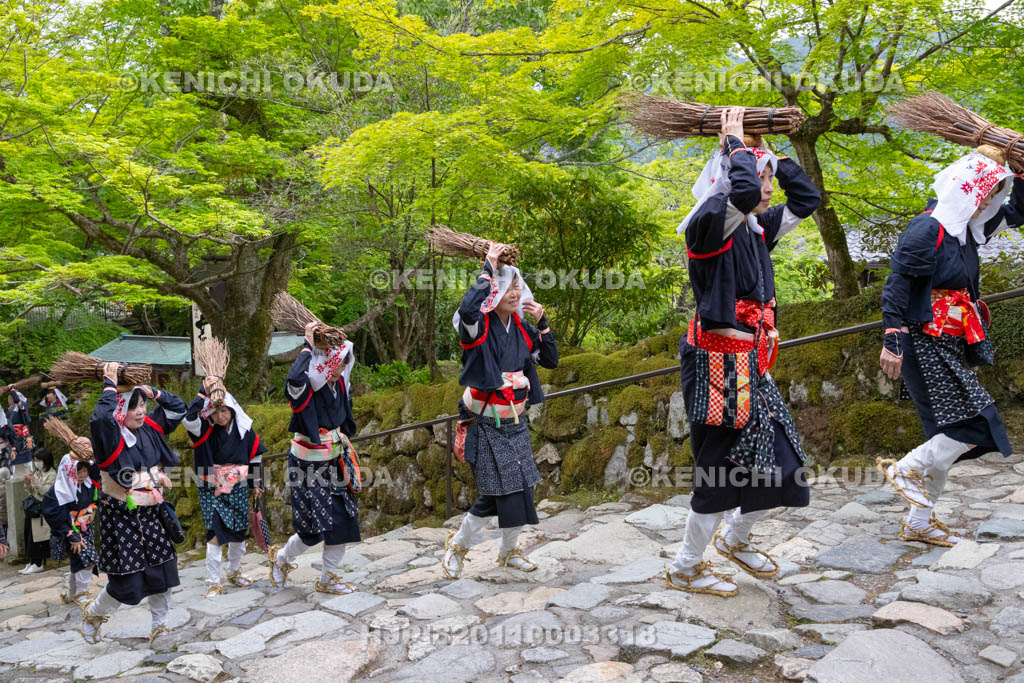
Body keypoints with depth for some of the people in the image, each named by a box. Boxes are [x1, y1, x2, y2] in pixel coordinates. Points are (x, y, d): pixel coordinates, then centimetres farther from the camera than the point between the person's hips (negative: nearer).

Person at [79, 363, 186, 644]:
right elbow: (100, 418, -42)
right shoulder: (110, 435, -18)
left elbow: (177, 408, 12)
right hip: (121, 516, -6)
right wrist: (110, 385, -29)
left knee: (162, 571, 9)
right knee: (127, 582, -2)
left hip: (151, 513, 6)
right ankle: (93, 615, 28)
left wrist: (152, 392, -3)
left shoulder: (149, 427, 1)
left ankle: (159, 626, 27)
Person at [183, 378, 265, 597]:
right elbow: (188, 419, -31)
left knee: (238, 532, 12)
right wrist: (203, 393, -33)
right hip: (211, 490, -3)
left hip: (238, 489, 3)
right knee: (216, 534, -11)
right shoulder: (205, 431, -10)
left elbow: (255, 456, 10)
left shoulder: (245, 431, -2)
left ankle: (234, 572, 34)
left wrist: (257, 483, 13)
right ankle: (213, 583, -1)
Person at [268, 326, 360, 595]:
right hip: (307, 468, -7)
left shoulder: (340, 384, -2)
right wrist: (308, 346, -38)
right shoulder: (306, 388, -24)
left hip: (334, 463, 7)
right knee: (315, 527, -3)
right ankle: (280, 557, 28)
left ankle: (327, 579, 22)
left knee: (342, 521, 6)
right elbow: (294, 378, -45)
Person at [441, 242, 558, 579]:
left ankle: (508, 550, 32)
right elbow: (467, 308, -39)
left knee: (519, 490, 9)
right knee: (496, 494, -5)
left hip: (516, 424, 6)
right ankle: (458, 543, 22)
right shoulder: (479, 326, -14)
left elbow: (551, 360, 10)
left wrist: (542, 322, -2)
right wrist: (488, 267, -30)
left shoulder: (521, 327, 5)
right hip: (486, 425, -6)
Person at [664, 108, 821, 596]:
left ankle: (734, 539, 40)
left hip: (750, 365, 9)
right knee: (723, 469, 0)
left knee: (778, 464, 14)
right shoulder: (710, 224, -14)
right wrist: (736, 144, -16)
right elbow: (744, 192, -34)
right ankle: (684, 569, 20)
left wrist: (768, 151, 14)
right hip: (718, 364, -9)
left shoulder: (757, 229, 12)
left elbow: (807, 198, 21)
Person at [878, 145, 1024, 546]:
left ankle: (919, 522, 17)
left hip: (949, 347, 9)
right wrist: (892, 340, -21)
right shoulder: (928, 228, -14)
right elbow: (896, 284, -18)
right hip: (926, 345, -9)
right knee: (976, 424, -12)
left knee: (947, 436, 9)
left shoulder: (965, 228, 13)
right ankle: (905, 469, 3)